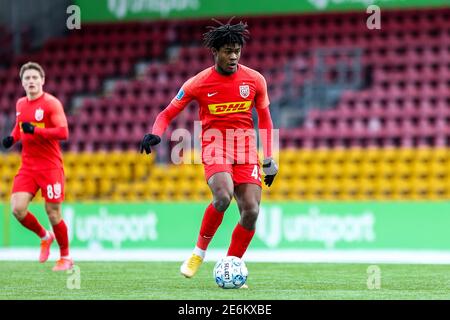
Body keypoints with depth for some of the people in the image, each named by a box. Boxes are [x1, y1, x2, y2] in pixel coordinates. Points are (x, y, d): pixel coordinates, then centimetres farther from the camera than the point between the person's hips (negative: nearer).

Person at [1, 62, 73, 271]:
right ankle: (44, 237, 17)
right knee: (17, 209, -11)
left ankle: (65, 257, 17)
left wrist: (35, 130, -26)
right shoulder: (20, 104, 10)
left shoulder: (51, 103, -10)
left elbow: (63, 132, -19)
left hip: (50, 166, -5)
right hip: (28, 166, 5)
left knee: (53, 213, -2)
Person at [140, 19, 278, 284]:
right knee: (223, 196, -31)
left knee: (251, 212, -11)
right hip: (215, 145, -3)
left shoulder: (255, 80, 1)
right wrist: (155, 134, -19)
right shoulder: (198, 83, -5)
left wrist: (269, 158, 12)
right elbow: (168, 114, 3)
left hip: (246, 149, 3)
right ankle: (200, 252, -8)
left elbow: (264, 118, 15)